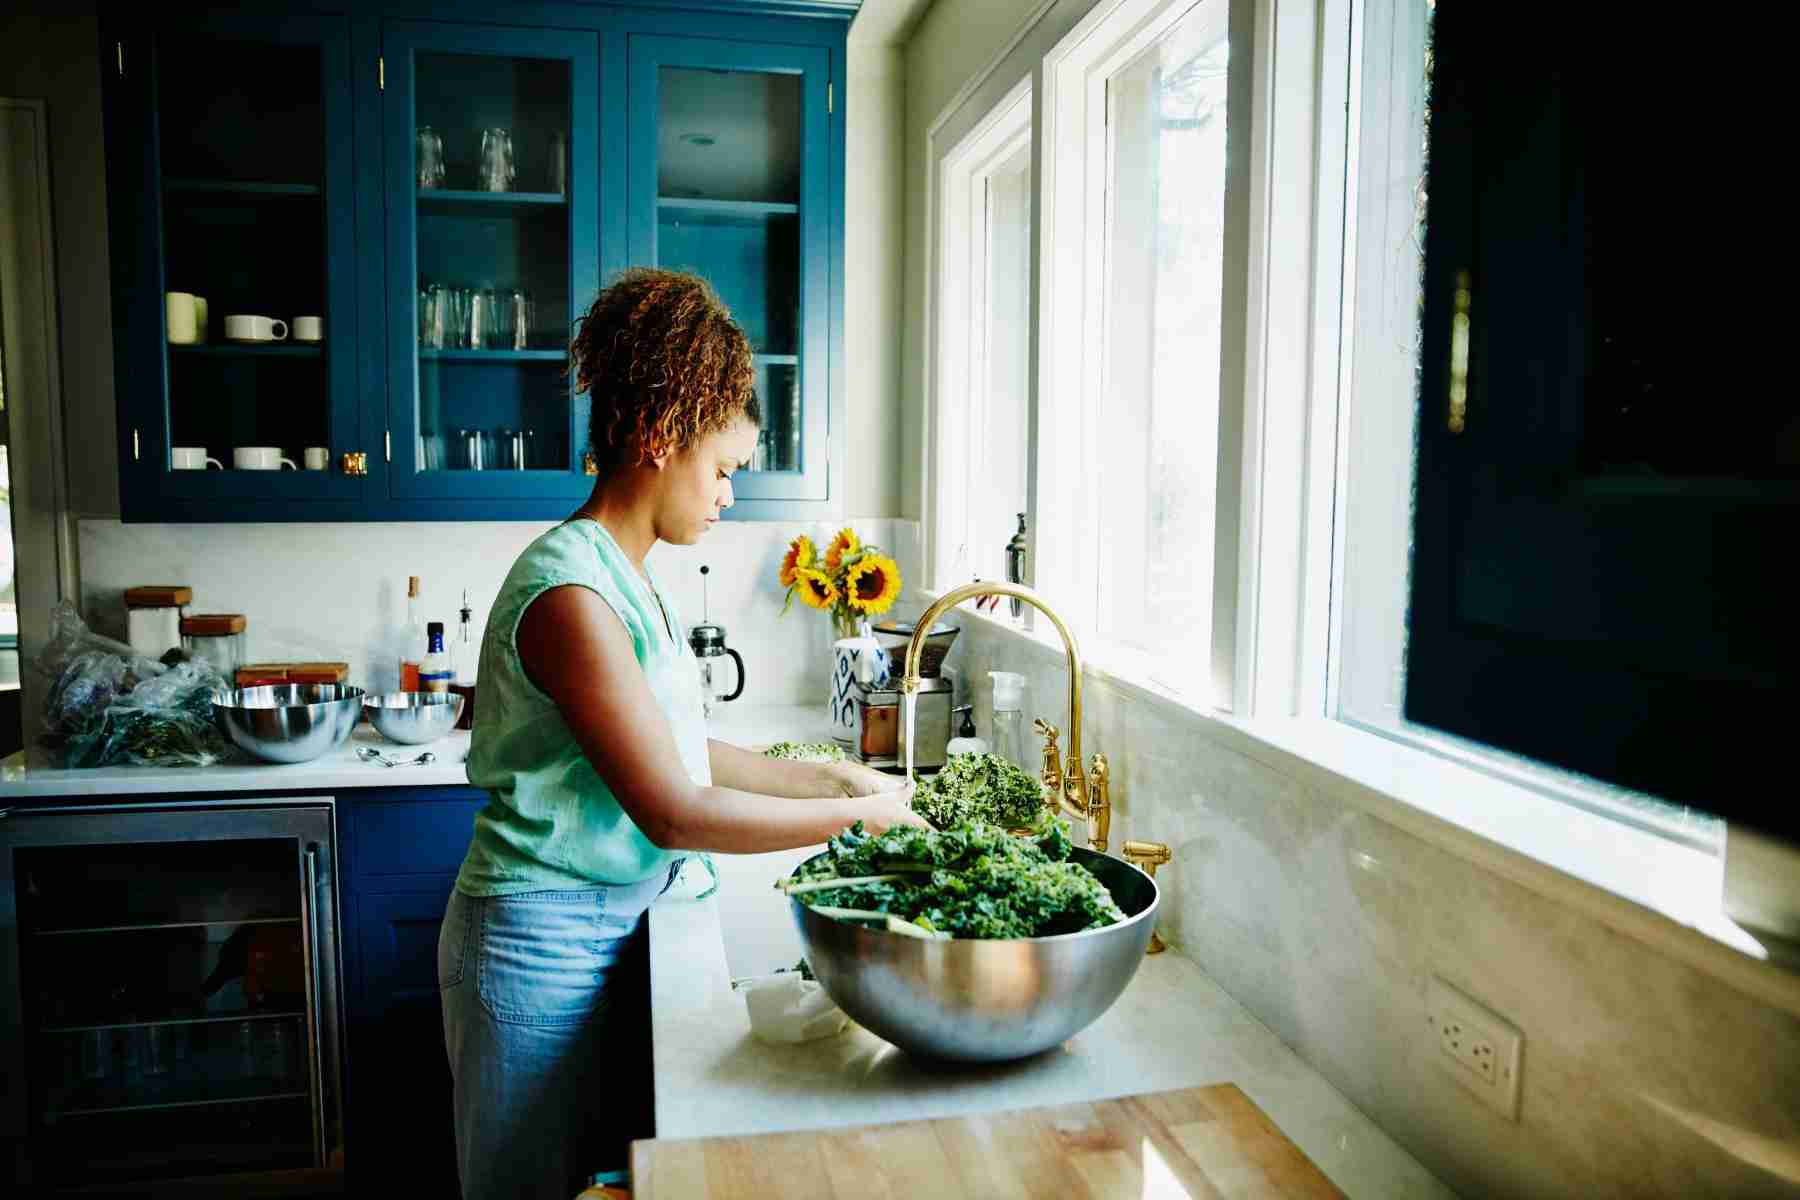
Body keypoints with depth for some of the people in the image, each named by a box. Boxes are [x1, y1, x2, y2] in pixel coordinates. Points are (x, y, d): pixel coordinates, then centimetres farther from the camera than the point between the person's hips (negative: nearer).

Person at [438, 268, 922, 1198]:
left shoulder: (627, 578, 7)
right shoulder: (570, 593, -24)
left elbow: (684, 753, 10)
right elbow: (674, 811, -26)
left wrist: (832, 776, 4)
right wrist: (857, 811, -18)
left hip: (608, 926, 9)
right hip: (543, 940, -8)